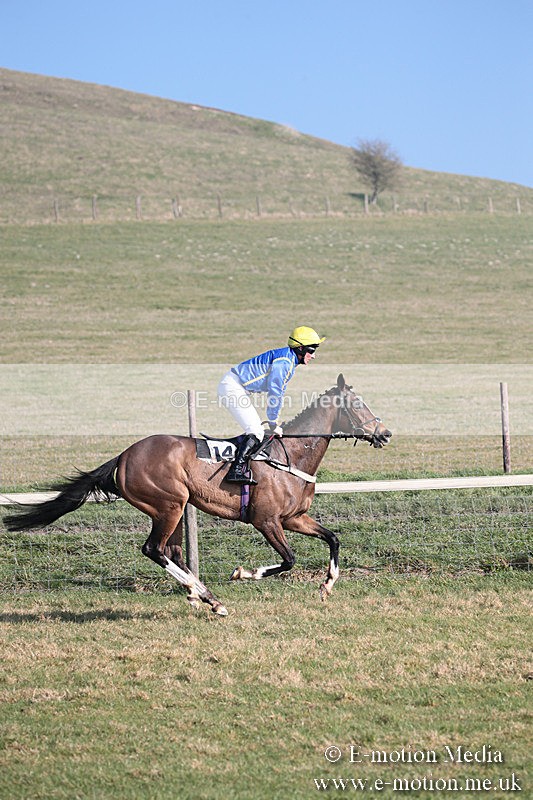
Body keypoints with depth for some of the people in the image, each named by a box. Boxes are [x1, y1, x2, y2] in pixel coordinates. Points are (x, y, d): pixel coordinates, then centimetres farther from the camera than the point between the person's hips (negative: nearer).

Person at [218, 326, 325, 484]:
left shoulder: (290, 361, 14)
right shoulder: (284, 361, -19)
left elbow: (278, 393, 22)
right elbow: (274, 393, -18)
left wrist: (275, 422, 19)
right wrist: (273, 424, -8)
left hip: (237, 389, 11)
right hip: (232, 387, -11)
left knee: (257, 431, 12)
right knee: (256, 432, -17)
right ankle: (236, 470, -23)